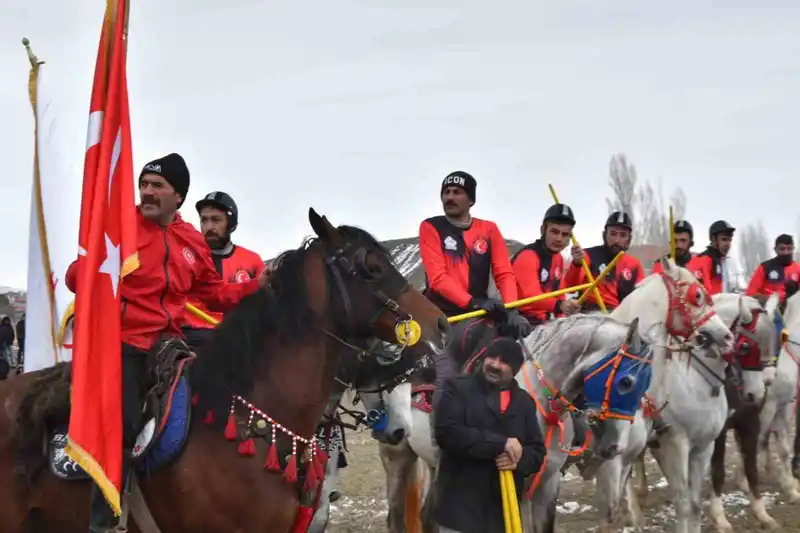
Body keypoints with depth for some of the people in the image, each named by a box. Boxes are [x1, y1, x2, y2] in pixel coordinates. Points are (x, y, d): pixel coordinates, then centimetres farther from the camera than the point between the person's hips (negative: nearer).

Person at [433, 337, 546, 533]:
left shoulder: (524, 401, 12)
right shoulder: (459, 388, -2)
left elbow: (537, 451, 11)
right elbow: (447, 432, -17)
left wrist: (519, 460, -13)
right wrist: (500, 443, -21)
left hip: (504, 511, 4)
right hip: (460, 507, -4)